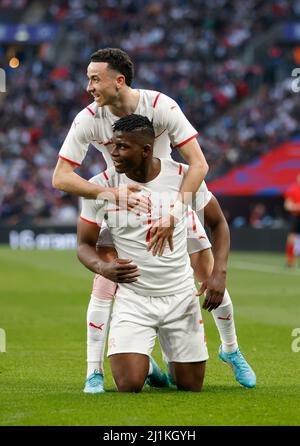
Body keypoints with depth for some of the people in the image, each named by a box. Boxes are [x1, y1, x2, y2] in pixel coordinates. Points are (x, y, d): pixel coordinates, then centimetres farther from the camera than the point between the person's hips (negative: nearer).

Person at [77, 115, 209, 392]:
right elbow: (84, 244, 0)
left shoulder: (183, 176, -9)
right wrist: (102, 266, -23)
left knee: (191, 387, 6)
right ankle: (143, 365, 21)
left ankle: (171, 364, 43)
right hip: (132, 298, -1)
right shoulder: (100, 187, -9)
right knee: (129, 386, -17)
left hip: (181, 296, 1)